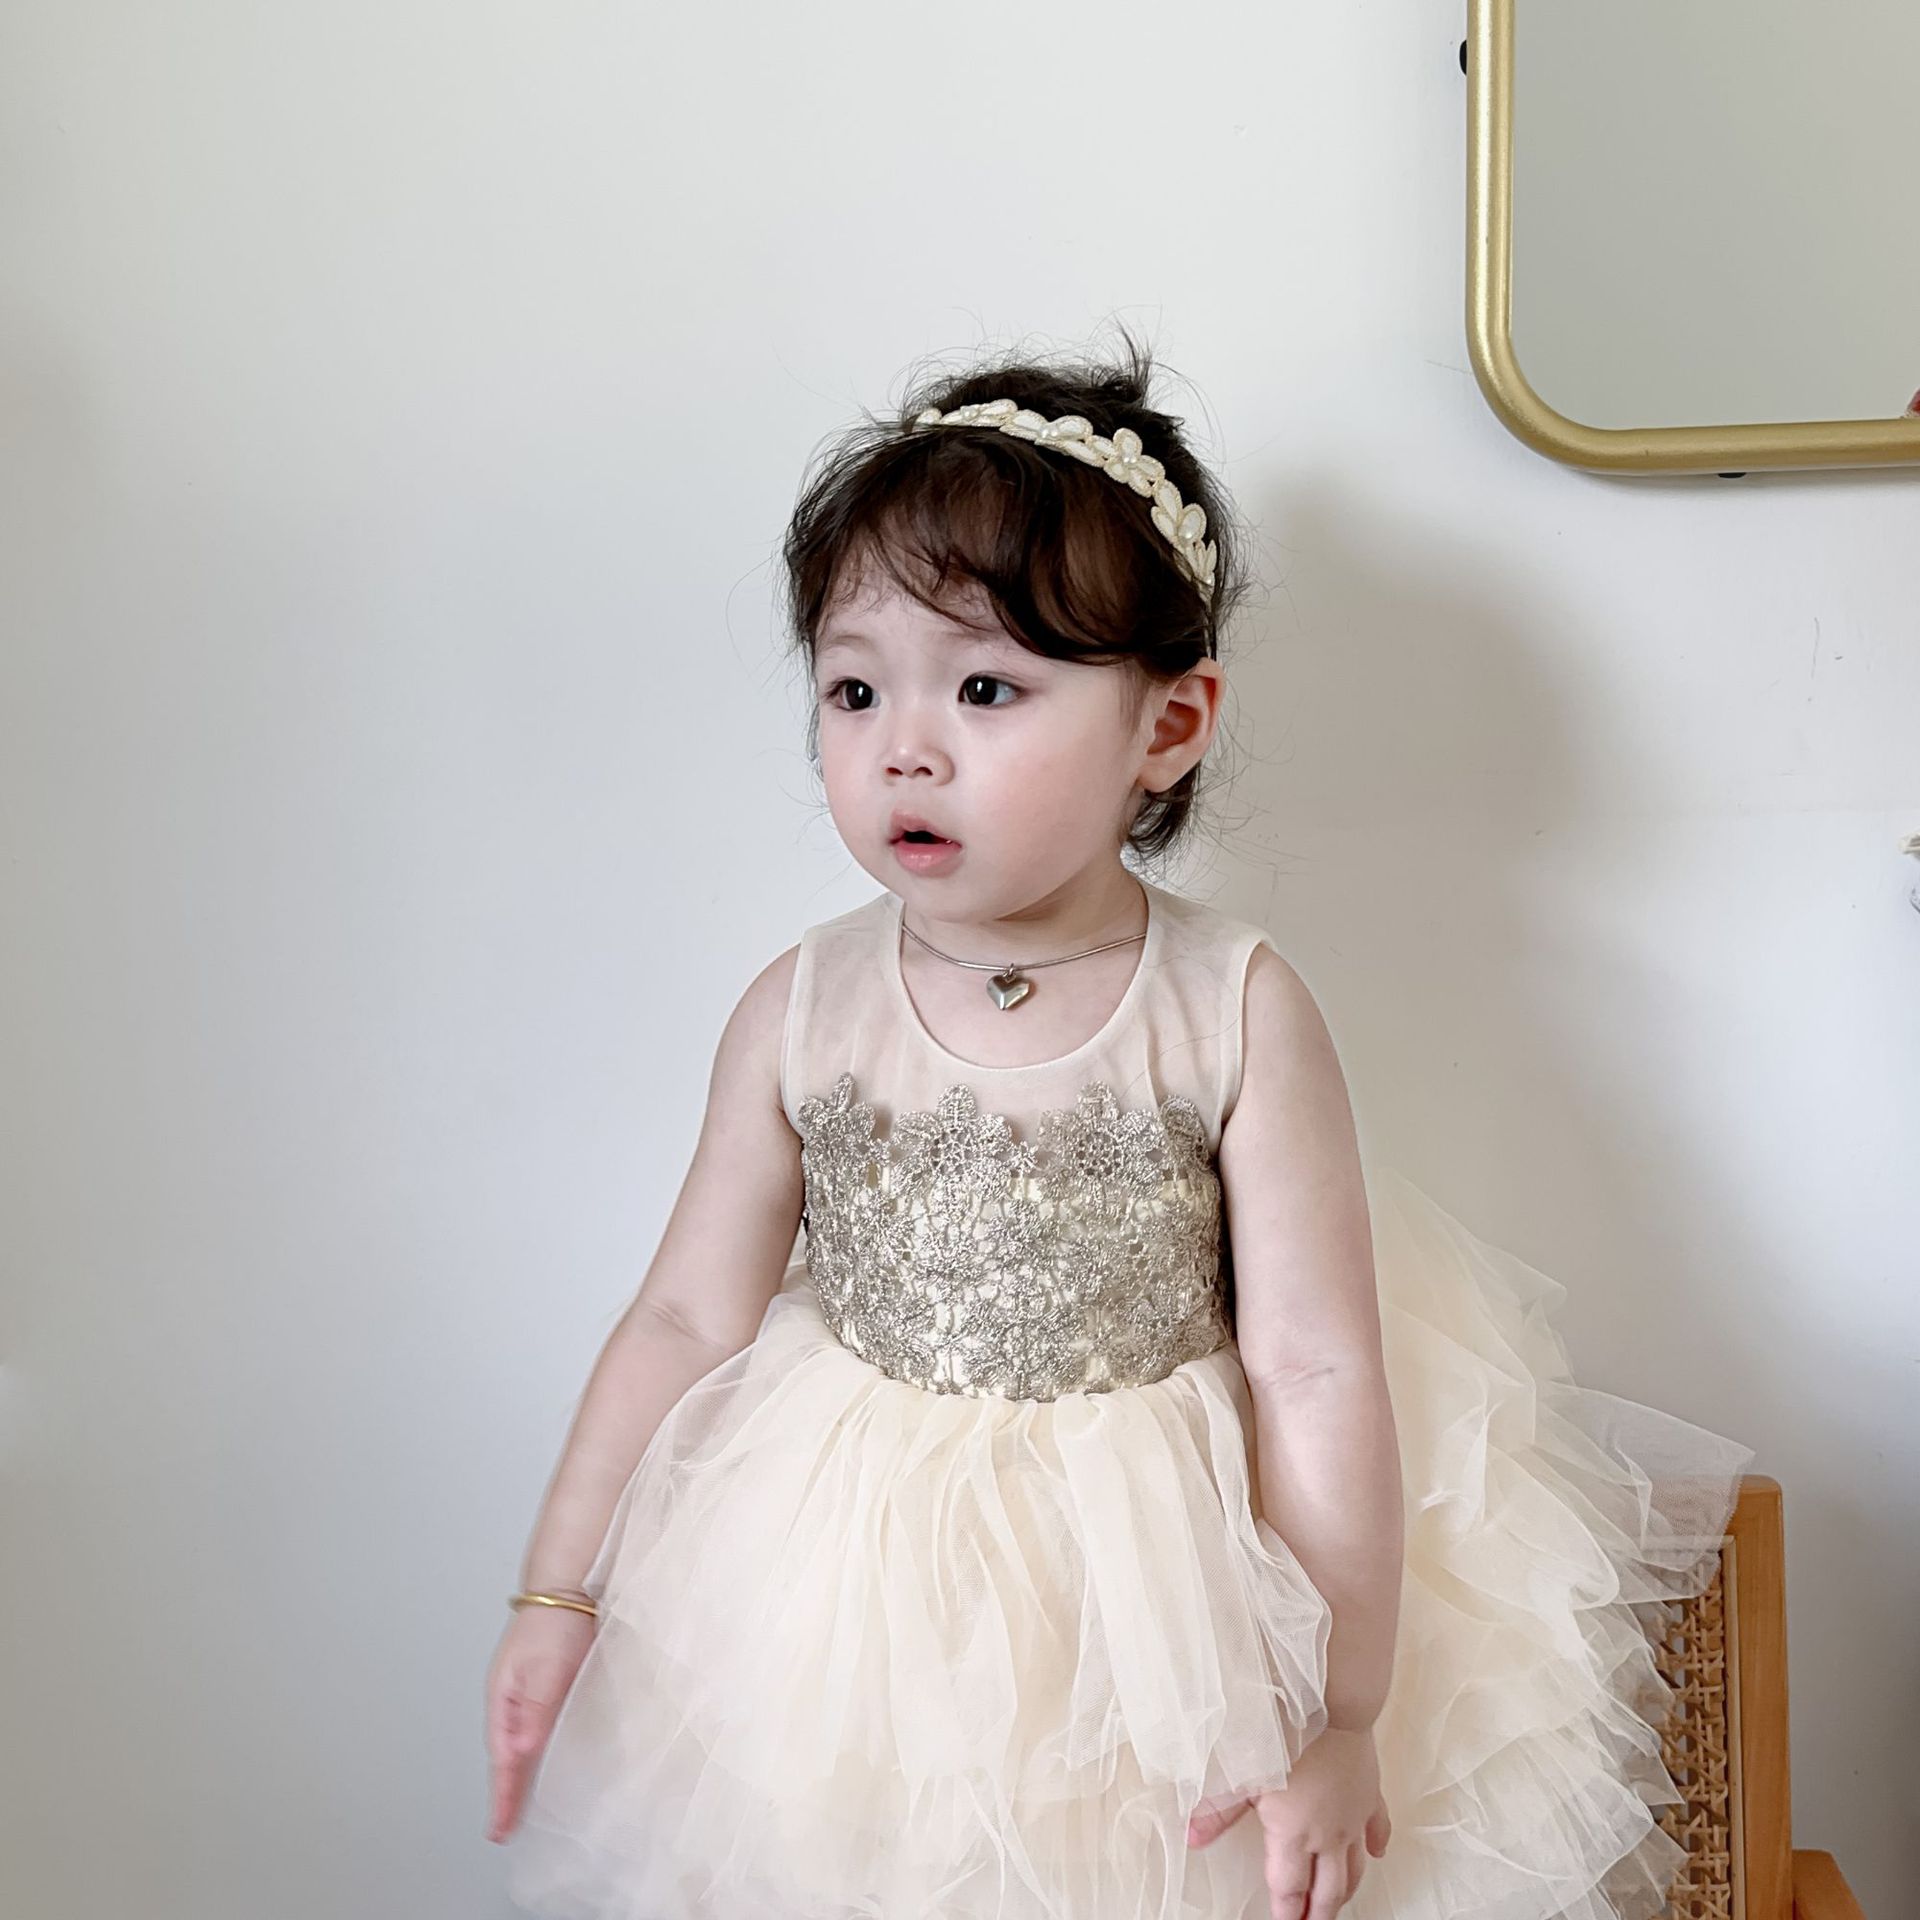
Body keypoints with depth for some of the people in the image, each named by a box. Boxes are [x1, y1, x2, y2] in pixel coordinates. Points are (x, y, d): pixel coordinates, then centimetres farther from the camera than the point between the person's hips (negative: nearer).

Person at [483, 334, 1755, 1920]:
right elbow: (688, 1318, -1)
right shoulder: (803, 1014, -9)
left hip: (1166, 1592, -1)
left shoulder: (1234, 1012, -16)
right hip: (861, 1601, 2)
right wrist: (560, 1594, 0)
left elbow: (1319, 1372, -15)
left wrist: (1336, 1713, -14)